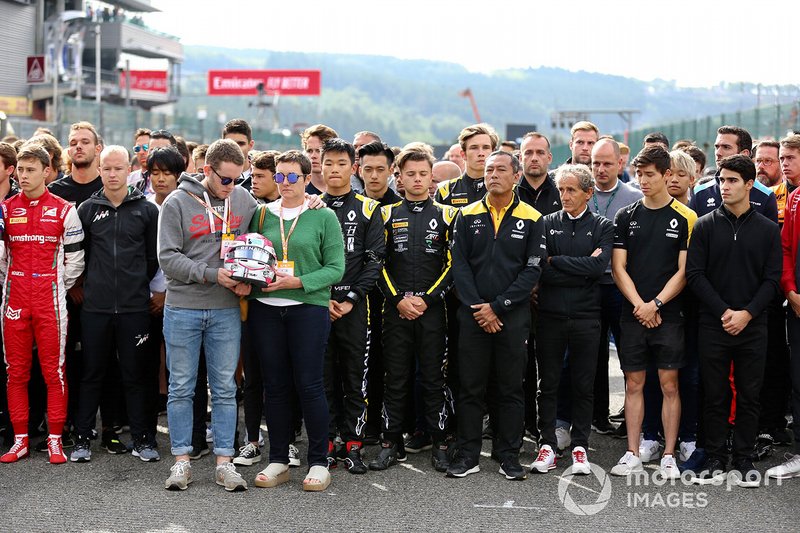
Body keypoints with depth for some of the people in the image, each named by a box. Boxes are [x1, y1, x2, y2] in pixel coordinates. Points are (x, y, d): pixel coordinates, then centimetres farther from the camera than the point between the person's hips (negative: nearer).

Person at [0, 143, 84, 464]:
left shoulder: (63, 211, 1)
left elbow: (75, 258, 4)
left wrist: (58, 290, 2)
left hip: (50, 302, -3)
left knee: (54, 371, 0)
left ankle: (55, 440, 7)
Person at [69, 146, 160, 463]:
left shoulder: (146, 210, 4)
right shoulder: (87, 209, 6)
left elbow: (154, 257, 7)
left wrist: (137, 283, 7)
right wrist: (93, 283, 7)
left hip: (135, 306, -1)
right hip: (95, 306, 1)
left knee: (136, 375, 5)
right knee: (92, 374, 7)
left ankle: (143, 439, 13)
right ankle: (82, 438, 15)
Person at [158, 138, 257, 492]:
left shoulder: (244, 200, 6)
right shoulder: (177, 203, -4)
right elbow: (168, 257, -9)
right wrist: (212, 274, -18)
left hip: (226, 309, 2)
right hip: (183, 308, -2)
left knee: (225, 389, 6)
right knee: (181, 388, 5)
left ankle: (224, 462, 13)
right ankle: (181, 461, 14)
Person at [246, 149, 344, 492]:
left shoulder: (324, 216, 2)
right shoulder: (262, 214, 11)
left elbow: (335, 268, -3)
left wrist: (297, 282, -14)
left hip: (309, 307, -3)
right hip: (265, 309, 3)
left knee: (309, 384, -2)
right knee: (274, 385, 7)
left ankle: (319, 463, 9)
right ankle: (278, 461, 17)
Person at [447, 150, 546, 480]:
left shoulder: (532, 219, 2)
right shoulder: (468, 217, 6)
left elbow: (532, 270, -4)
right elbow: (460, 265, 1)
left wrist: (498, 306, -11)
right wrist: (477, 308, -10)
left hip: (513, 316, -1)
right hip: (473, 315, 1)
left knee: (511, 388, 6)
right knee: (471, 387, 5)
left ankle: (509, 454, 16)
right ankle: (468, 455, 13)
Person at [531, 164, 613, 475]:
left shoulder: (602, 227, 5)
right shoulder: (547, 224, 6)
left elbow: (599, 266, -12)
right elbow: (540, 271, -6)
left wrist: (556, 261, -8)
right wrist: (582, 268, -11)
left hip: (586, 317, -1)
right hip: (550, 315, 1)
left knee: (583, 386, 6)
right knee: (548, 384, 5)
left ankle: (580, 447, 15)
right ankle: (547, 446, 13)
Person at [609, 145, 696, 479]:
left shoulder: (685, 219, 0)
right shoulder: (626, 217, 7)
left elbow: (684, 271, -4)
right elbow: (618, 268, 4)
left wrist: (655, 304, -13)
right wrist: (639, 305, -8)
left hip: (669, 315, -2)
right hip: (632, 314, 3)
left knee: (669, 385, 2)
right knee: (634, 384, 7)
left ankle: (668, 457, 9)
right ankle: (633, 455, 14)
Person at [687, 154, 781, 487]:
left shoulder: (768, 230, 6)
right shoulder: (705, 226, 3)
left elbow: (772, 279, 2)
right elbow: (695, 274, -2)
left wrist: (747, 313, -11)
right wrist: (723, 312, -11)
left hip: (753, 327, 1)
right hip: (713, 325, 0)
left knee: (749, 397, 6)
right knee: (715, 396, 5)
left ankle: (744, 460, 16)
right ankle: (715, 460, 14)